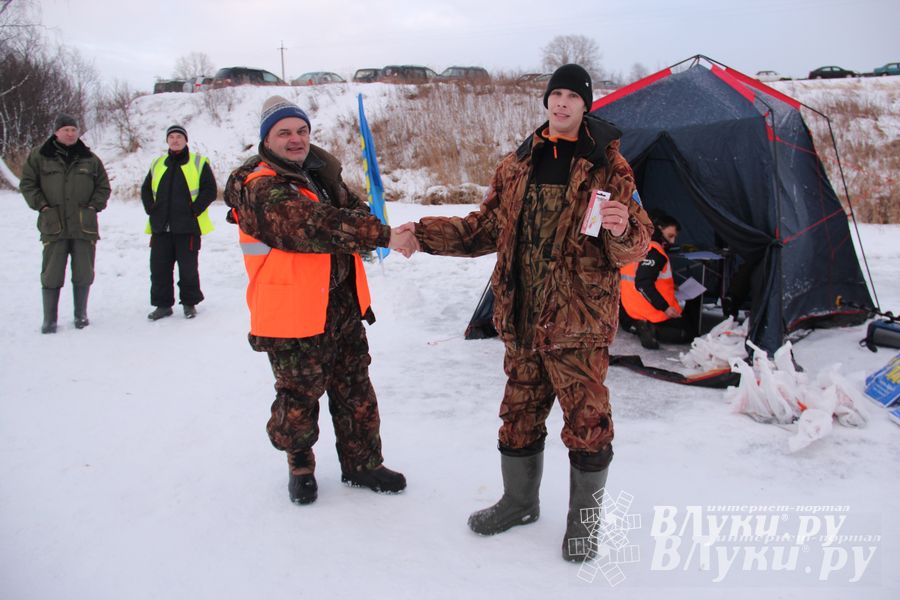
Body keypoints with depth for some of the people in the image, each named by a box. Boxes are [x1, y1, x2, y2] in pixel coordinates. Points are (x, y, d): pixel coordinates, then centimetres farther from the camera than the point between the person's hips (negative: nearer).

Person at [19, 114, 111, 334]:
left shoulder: (90, 159, 9)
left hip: (84, 226, 2)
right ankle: (49, 320, 9)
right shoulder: (39, 156, 5)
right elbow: (27, 184, 8)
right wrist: (42, 206, -4)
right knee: (51, 274, 0)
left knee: (83, 274, 7)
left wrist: (94, 206, 1)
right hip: (53, 226, -1)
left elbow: (103, 187, 14)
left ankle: (81, 315, 20)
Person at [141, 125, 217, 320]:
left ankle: (189, 303, 18)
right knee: (159, 267, 6)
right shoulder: (157, 164, 16)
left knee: (188, 268, 3)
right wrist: (151, 209, 5)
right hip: (160, 227, 5)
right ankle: (162, 304, 17)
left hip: (188, 227, -4)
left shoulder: (199, 163, 2)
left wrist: (194, 210, -12)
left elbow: (210, 190, -4)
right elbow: (146, 190, 21)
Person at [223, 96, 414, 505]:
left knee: (355, 390, 15)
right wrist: (384, 237, -30)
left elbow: (353, 211, 3)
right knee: (299, 396, 8)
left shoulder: (322, 174, 11)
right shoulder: (260, 190, -17)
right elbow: (316, 226, -28)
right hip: (294, 316, -7)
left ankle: (362, 463, 31)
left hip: (344, 307, 7)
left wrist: (383, 233, -21)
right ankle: (300, 467, 31)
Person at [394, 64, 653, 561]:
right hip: (523, 320, 5)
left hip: (579, 321, -5)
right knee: (519, 413, 16)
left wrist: (622, 230, -29)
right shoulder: (517, 165, 9)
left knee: (585, 420, 4)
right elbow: (483, 230, 14)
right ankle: (519, 501, 38)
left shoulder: (607, 166, -5)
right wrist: (423, 234, 6)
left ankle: (584, 518, 27)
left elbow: (633, 247, -6)